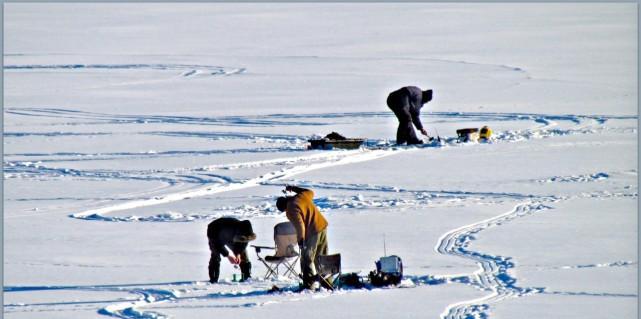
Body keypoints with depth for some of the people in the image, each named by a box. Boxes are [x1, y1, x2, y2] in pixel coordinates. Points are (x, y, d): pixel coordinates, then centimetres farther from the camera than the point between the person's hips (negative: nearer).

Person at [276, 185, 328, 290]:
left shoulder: (291, 210, -14)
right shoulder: (302, 196, 9)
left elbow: (299, 224, -24)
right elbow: (310, 192, 32)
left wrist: (301, 239, -21)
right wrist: (294, 188, 37)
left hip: (312, 232, -9)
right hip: (322, 226, 9)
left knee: (307, 258, -2)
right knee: (322, 257, 19)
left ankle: (309, 284, -8)